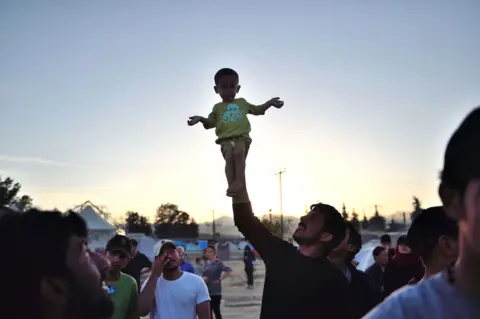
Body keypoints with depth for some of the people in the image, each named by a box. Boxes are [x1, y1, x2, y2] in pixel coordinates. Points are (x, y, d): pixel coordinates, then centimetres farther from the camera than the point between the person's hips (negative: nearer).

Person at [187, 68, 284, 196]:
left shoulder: (242, 102, 24)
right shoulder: (218, 107, 20)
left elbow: (257, 110, 31)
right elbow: (210, 123, 16)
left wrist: (270, 102, 19)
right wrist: (201, 119, -5)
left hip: (242, 136, 0)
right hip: (226, 139, 0)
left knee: (239, 152, -31)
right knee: (229, 157, -27)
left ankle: (239, 179, -30)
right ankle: (231, 184, -30)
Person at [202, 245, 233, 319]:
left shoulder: (218, 263, -9)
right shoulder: (206, 264, 9)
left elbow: (229, 271, -20)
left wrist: (220, 279, -18)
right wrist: (203, 279, -6)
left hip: (216, 291, -6)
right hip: (206, 291, 6)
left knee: (216, 311, -2)